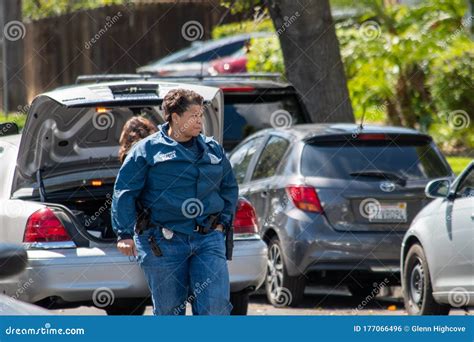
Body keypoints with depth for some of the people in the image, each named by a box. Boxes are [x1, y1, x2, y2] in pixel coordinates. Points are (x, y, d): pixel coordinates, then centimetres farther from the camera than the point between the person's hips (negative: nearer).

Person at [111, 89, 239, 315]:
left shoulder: (213, 149, 14)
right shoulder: (147, 150, 0)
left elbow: (229, 187, 26)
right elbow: (124, 192, -1)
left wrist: (223, 222, 12)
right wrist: (125, 234, -9)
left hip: (208, 240, 3)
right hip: (163, 244, -3)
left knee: (216, 304, -10)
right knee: (168, 310, 3)